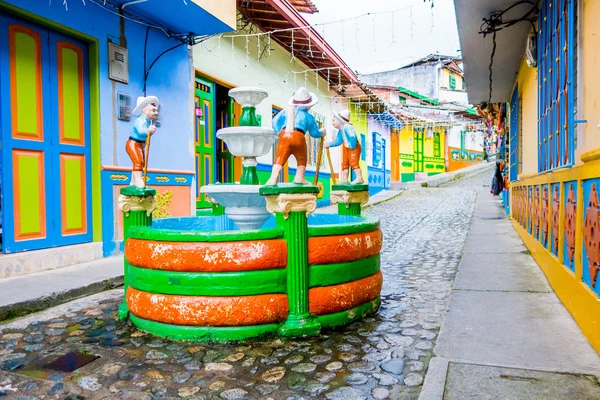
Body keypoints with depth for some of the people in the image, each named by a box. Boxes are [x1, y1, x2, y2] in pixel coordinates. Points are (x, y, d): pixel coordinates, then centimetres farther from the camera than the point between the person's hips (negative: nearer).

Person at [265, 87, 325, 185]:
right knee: (301, 159, 21)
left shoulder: (287, 111, 24)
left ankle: (273, 178, -22)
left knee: (280, 159, -5)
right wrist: (322, 133, 45)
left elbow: (275, 121, 18)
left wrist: (279, 132, 22)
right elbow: (315, 133, 25)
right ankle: (299, 177, 10)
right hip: (298, 137, -1)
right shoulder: (309, 117, 19)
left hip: (284, 135, 1)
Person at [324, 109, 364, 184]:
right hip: (347, 148, 11)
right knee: (345, 163, 14)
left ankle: (359, 178, -19)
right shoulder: (340, 130, 13)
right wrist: (329, 144, 11)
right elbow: (337, 141, 18)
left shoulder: (347, 127, -19)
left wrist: (352, 146, -27)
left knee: (353, 162, -18)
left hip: (354, 147, -11)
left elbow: (352, 137, -33)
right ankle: (344, 179, 21)